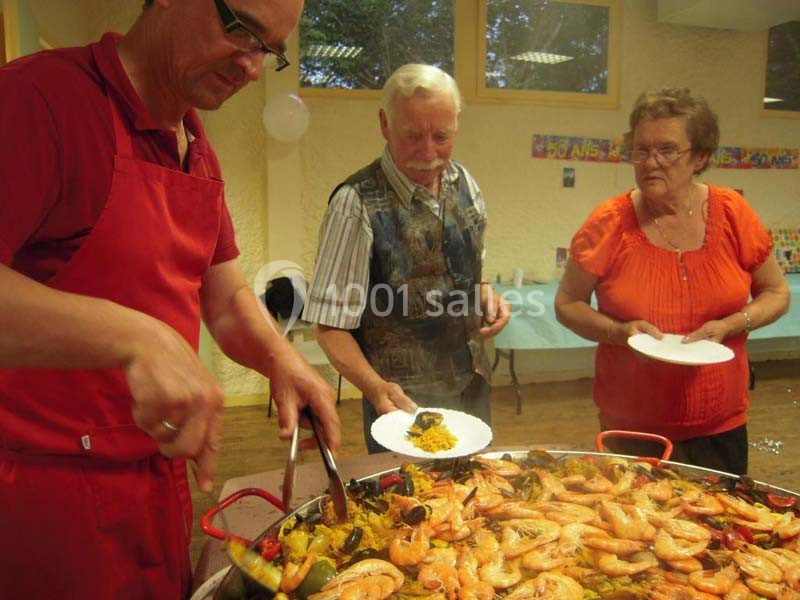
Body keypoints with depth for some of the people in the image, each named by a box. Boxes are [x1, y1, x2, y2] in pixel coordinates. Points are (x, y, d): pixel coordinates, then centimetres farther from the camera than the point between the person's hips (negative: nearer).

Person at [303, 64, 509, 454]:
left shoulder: (464, 184, 0)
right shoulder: (356, 204, -21)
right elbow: (331, 325, -19)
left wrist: (484, 295, -5)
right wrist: (377, 388, -32)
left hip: (473, 390, 7)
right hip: (405, 402, -6)